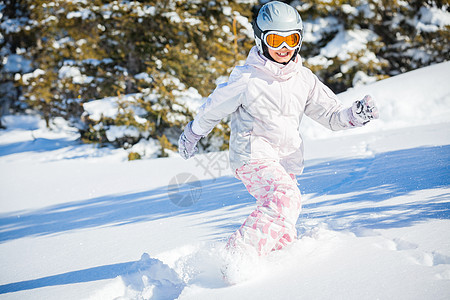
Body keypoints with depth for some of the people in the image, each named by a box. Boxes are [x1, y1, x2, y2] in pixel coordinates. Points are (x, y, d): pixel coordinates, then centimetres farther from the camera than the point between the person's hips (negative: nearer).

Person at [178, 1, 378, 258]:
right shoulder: (247, 78, -8)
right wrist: (192, 135, 18)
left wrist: (356, 114, -11)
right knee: (286, 199, -31)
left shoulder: (304, 79, 7)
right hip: (253, 155, -7)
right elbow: (214, 108, 5)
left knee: (284, 236, 7)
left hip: (286, 163, 7)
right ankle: (238, 257, -31)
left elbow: (333, 115, 10)